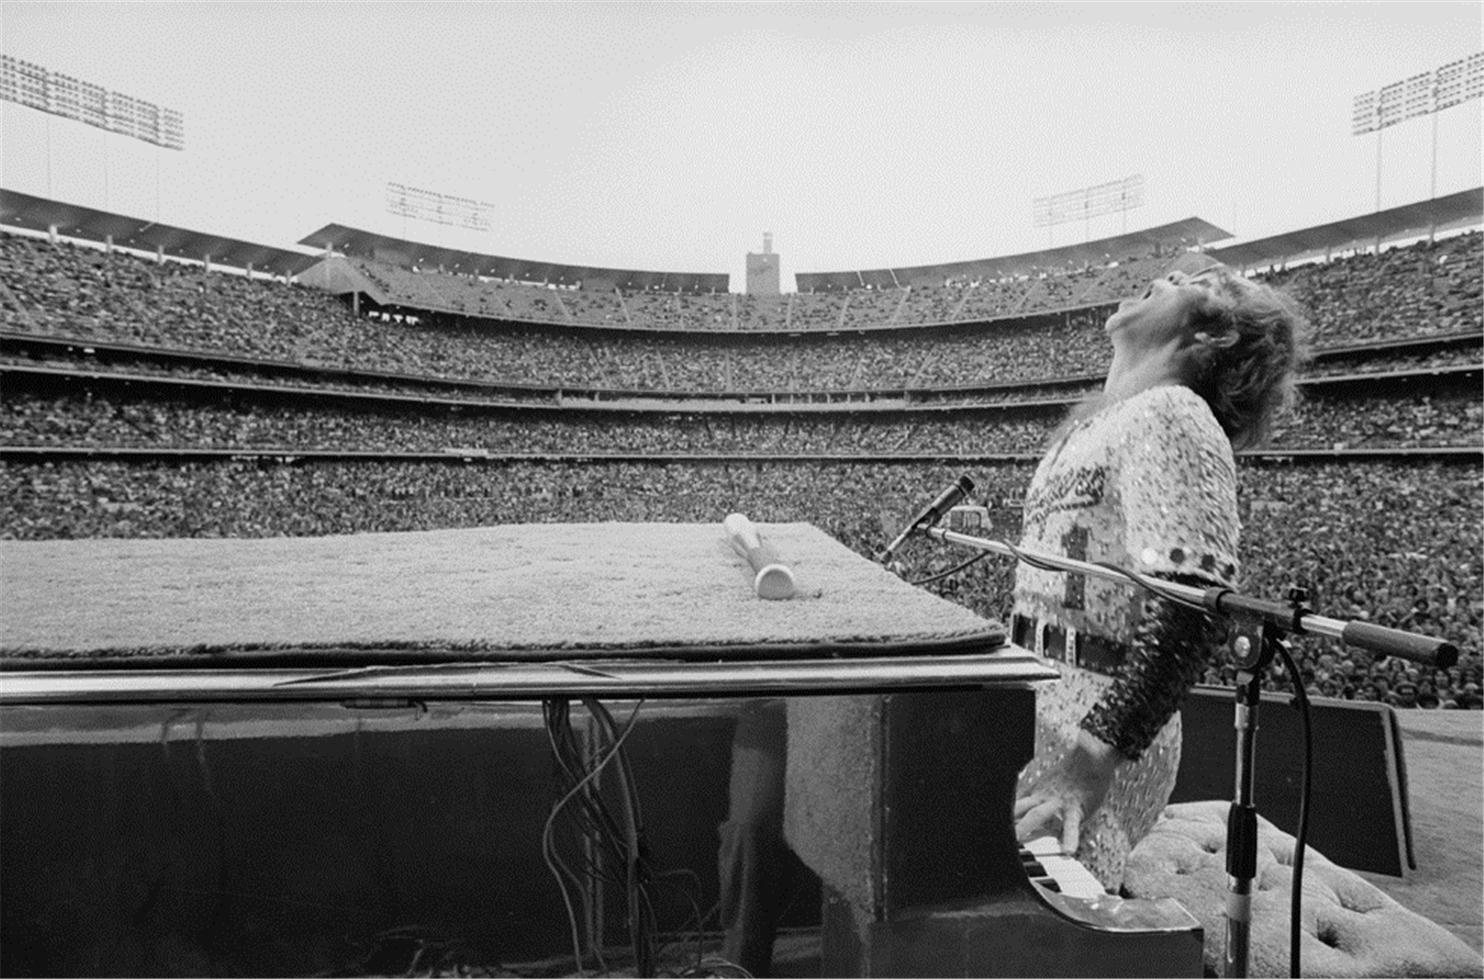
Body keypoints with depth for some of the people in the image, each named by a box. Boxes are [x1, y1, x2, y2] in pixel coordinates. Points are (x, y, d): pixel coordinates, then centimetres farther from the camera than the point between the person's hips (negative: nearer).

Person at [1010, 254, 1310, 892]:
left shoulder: (1170, 415, -12)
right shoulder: (1096, 419, 15)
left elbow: (1195, 608, -24)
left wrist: (1093, 761, -26)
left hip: (1088, 726, -8)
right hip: (1038, 708, 8)